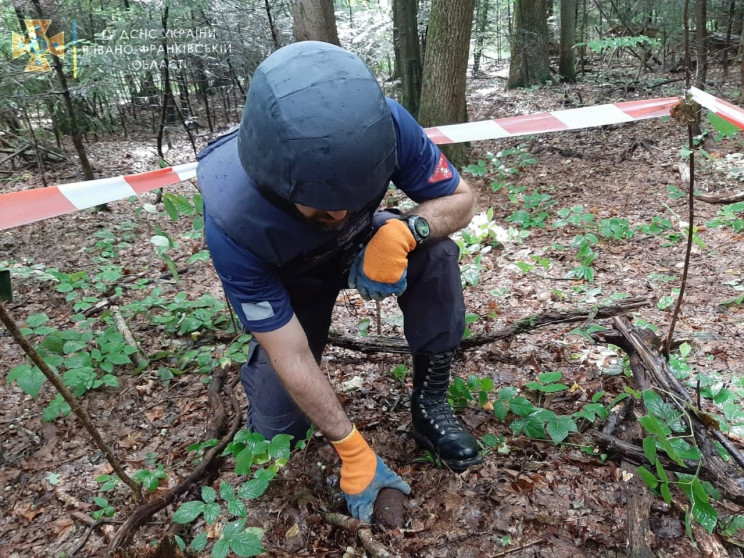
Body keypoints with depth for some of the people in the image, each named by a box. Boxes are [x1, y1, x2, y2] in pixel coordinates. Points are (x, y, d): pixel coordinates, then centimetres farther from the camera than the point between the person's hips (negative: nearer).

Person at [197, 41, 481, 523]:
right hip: (287, 279, -1)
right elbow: (290, 356, -31)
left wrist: (404, 231, -42)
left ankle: (430, 406, -11)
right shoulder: (232, 220, -39)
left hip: (365, 246, 2)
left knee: (436, 254, -29)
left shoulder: (385, 124, -36)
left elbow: (460, 200, -20)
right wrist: (353, 450, -26)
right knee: (276, 429, -6)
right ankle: (255, 365, 27)